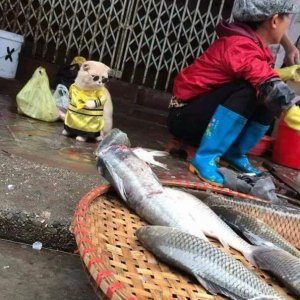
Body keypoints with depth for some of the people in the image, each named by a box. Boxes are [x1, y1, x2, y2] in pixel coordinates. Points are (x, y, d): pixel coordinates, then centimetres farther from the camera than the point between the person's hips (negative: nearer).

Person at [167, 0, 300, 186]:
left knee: (271, 100, -8)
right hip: (185, 117, -8)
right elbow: (274, 89, -37)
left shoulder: (252, 44, 2)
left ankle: (235, 153, 4)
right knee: (247, 91, -30)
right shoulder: (240, 46, -26)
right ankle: (205, 158, -24)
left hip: (211, 117, 8)